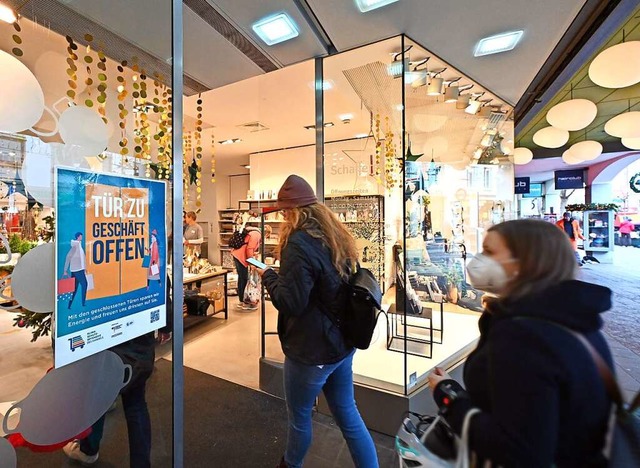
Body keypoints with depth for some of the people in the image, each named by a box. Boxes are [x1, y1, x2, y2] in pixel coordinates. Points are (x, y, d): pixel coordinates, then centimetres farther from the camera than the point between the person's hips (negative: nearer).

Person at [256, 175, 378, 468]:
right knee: (348, 414, 22)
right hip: (341, 343, 7)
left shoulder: (299, 243, -23)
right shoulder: (336, 236, 3)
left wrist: (268, 275, -7)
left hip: (311, 350, -7)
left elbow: (290, 303, -23)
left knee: (299, 417, 20)